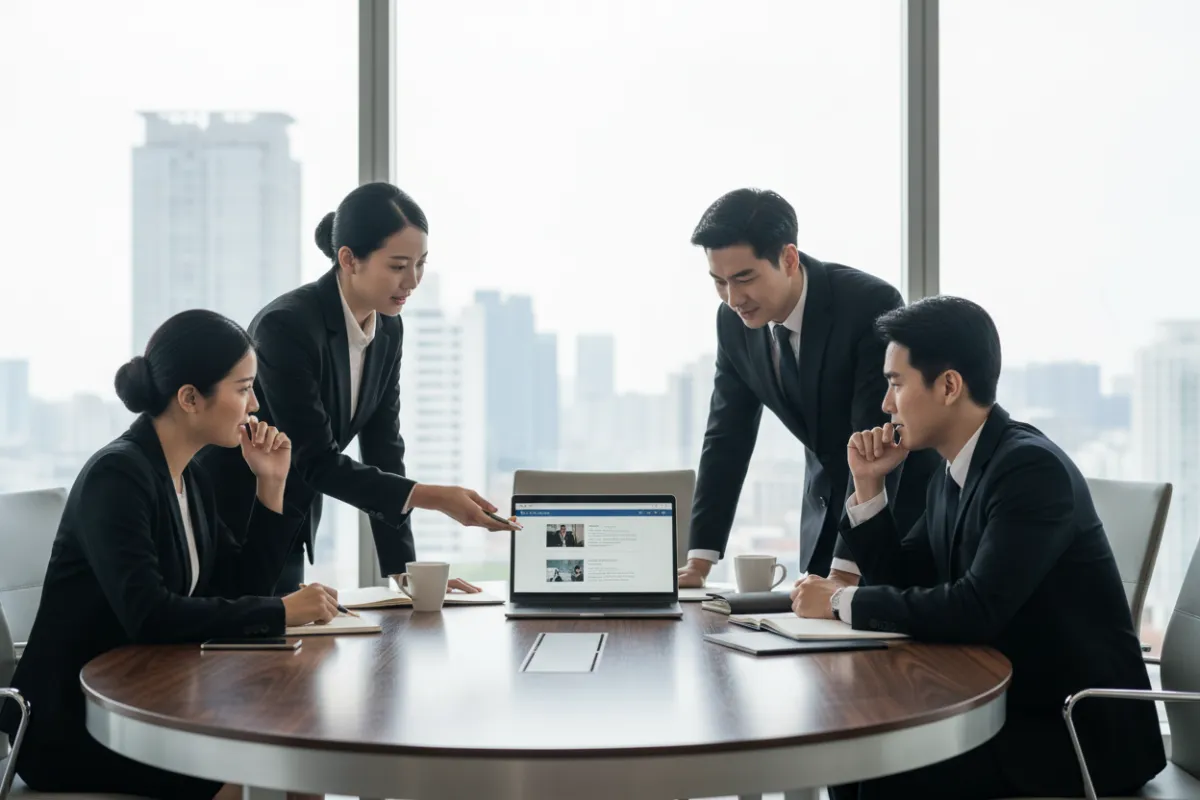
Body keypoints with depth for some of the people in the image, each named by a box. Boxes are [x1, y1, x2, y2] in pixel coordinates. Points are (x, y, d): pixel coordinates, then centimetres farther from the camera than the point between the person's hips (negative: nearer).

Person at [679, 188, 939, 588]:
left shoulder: (873, 305, -28)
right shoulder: (734, 319, -9)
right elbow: (727, 439, -4)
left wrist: (845, 572, -35)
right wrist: (698, 564, -10)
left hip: (904, 499, -5)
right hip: (828, 502, 5)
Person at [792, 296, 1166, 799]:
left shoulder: (1032, 467, -20)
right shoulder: (953, 475, 8)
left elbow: (974, 611, -29)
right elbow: (902, 585, 14)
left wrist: (841, 601, -18)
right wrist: (868, 485, 3)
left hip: (1084, 732, -8)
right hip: (1010, 708, 8)